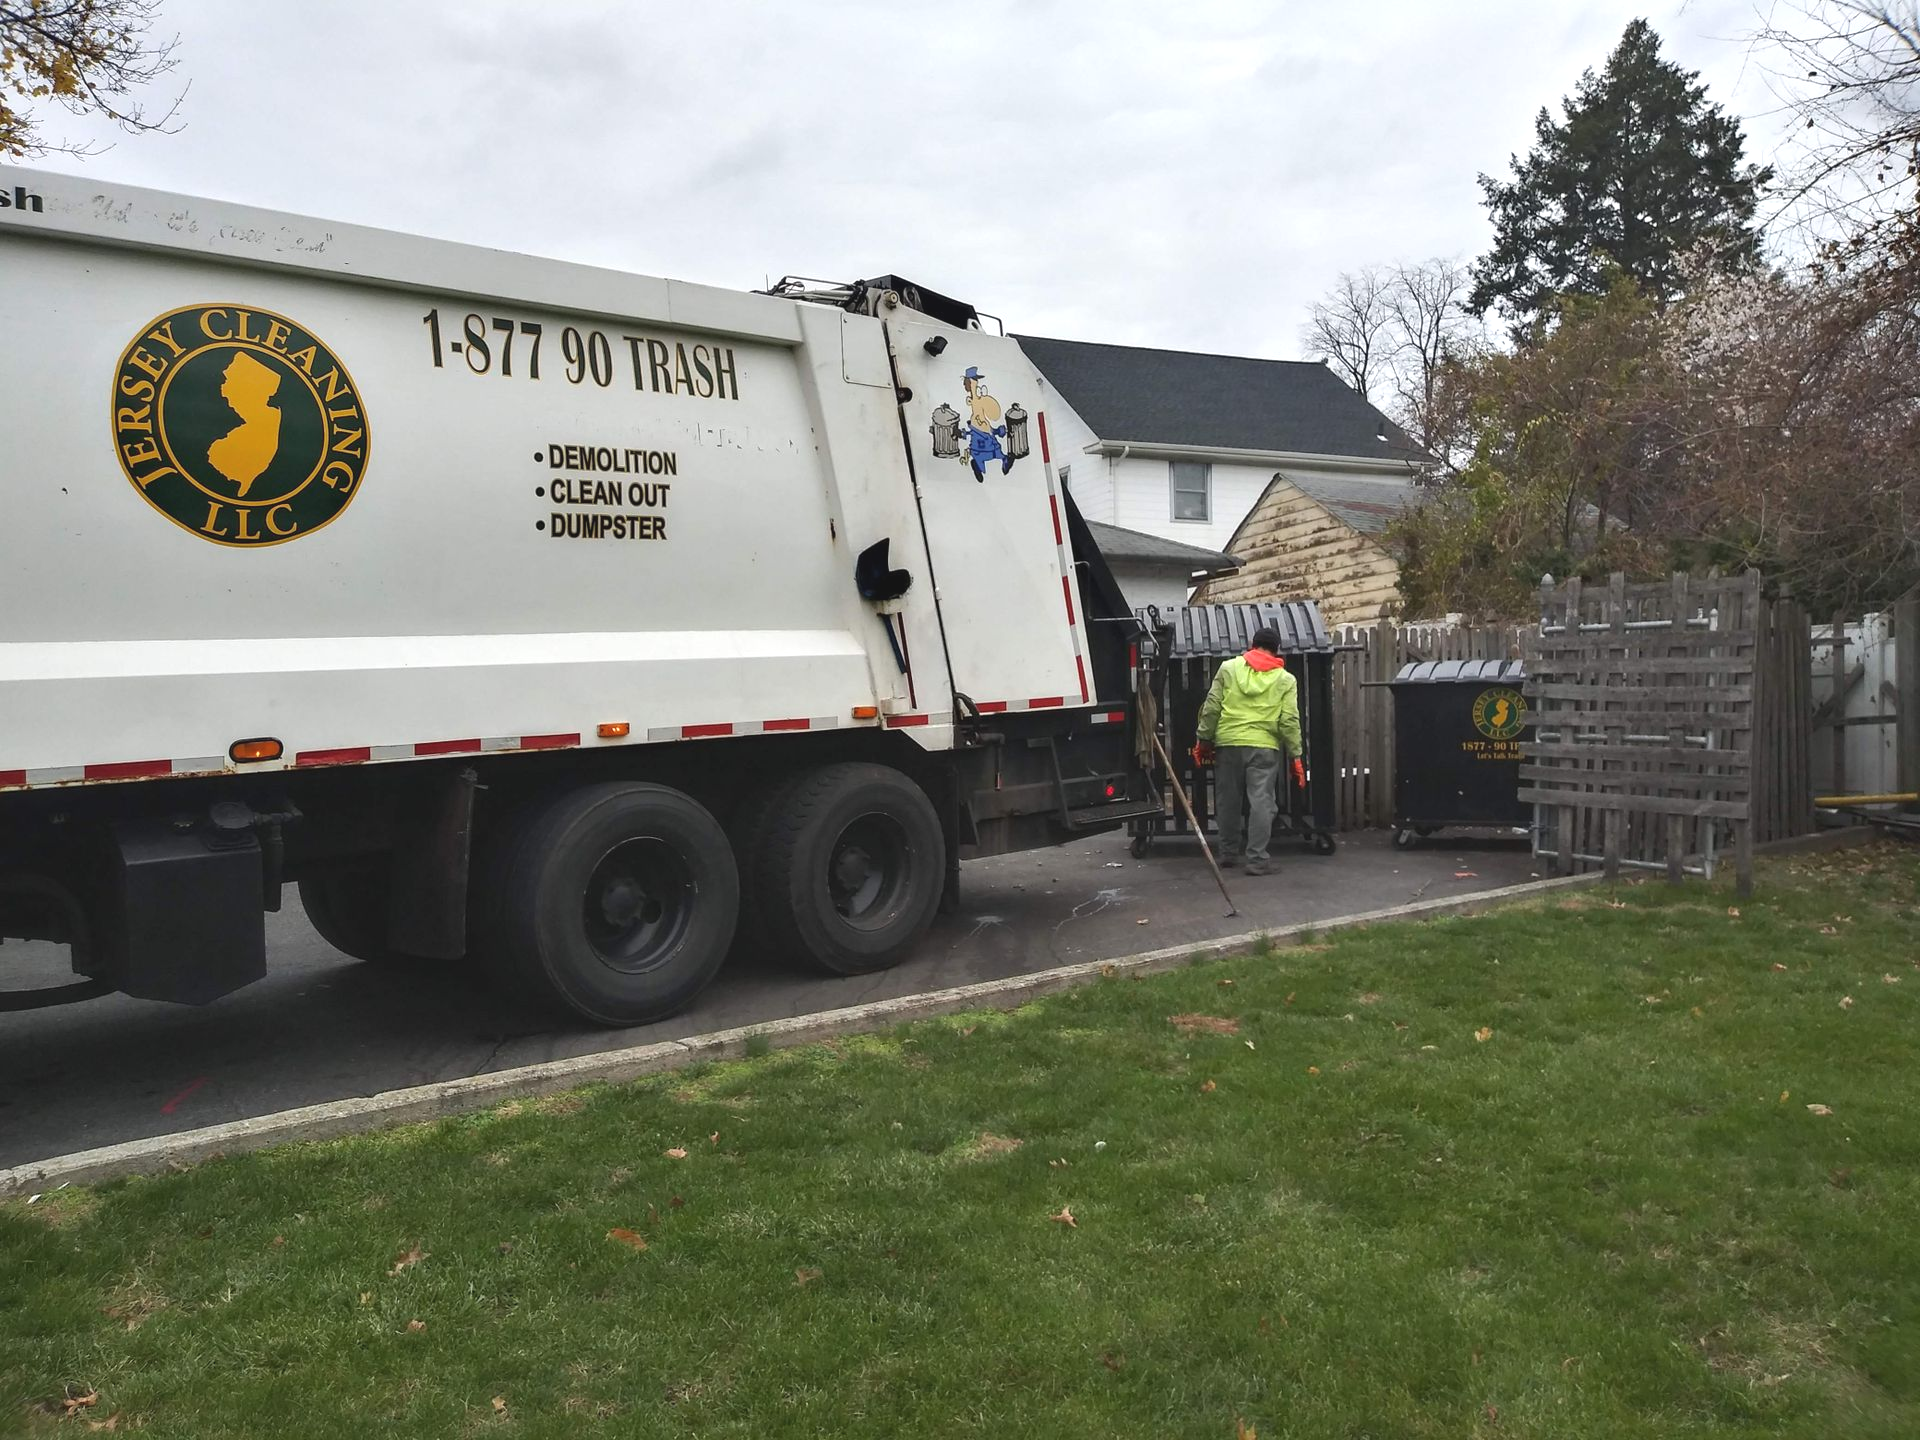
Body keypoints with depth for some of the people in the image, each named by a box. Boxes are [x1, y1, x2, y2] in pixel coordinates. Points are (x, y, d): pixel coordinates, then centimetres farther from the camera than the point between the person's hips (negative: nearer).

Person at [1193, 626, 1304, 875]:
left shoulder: (1228, 668, 7)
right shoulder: (1285, 680, 6)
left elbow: (1211, 708, 3)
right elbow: (1289, 721, 0)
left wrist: (1204, 740, 11)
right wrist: (1296, 756, 6)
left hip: (1228, 744, 2)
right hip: (1264, 746, -2)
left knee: (1228, 801, 13)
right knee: (1261, 802, -1)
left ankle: (1228, 853, 24)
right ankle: (1257, 860, -5)